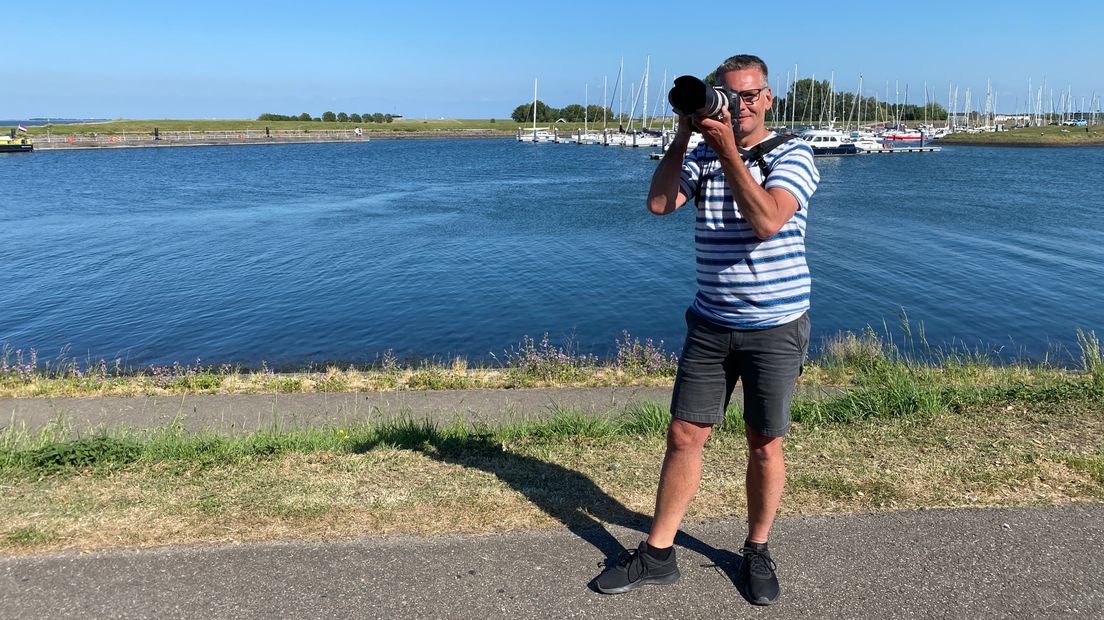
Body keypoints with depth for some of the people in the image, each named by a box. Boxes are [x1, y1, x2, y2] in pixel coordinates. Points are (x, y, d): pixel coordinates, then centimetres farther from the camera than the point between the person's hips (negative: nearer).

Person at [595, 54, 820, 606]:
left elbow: (766, 221, -23)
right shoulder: (702, 155, 7)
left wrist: (728, 150, -21)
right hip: (710, 325, 3)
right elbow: (658, 203, -10)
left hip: (775, 327, -3)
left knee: (765, 445, 8)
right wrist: (683, 135, -11)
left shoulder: (791, 155, -5)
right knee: (684, 437, 5)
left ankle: (756, 552, 28)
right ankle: (657, 555, 16)